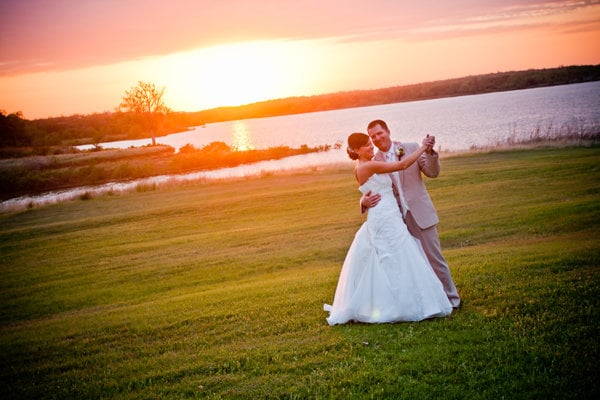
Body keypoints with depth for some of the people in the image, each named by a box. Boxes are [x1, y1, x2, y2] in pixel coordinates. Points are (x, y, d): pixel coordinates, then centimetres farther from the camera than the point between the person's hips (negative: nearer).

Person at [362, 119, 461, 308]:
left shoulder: (411, 149, 0)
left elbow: (433, 172, -2)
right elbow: (369, 192, 3)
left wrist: (430, 151, -19)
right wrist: (365, 202, -20)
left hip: (419, 214, -2)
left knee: (435, 259, 3)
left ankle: (451, 299, 18)